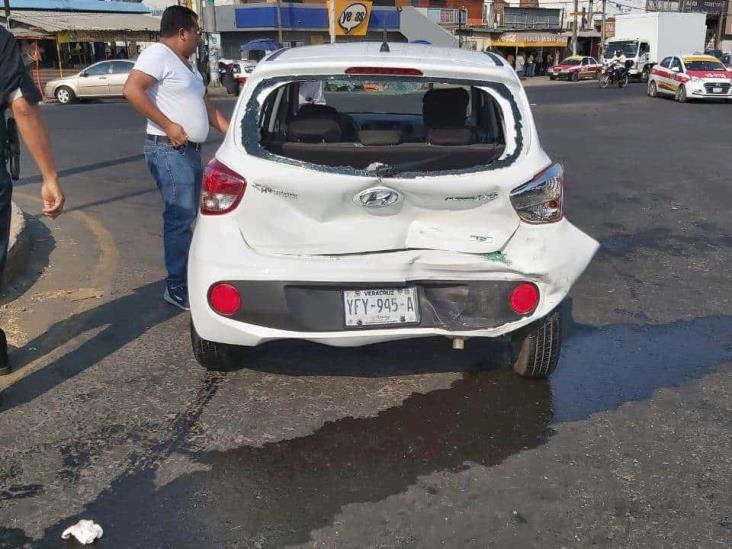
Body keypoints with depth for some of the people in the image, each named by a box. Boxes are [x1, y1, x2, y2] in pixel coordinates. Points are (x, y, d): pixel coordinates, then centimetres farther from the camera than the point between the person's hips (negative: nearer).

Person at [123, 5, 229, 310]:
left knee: (186, 217, 14)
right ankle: (177, 288, -3)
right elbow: (132, 90, -23)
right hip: (169, 151, -10)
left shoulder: (186, 64, 20)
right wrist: (168, 125, -23)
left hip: (190, 150, 10)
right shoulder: (158, 54, -11)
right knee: (180, 218, -10)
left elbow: (206, 106, 26)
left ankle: (185, 278, 24)